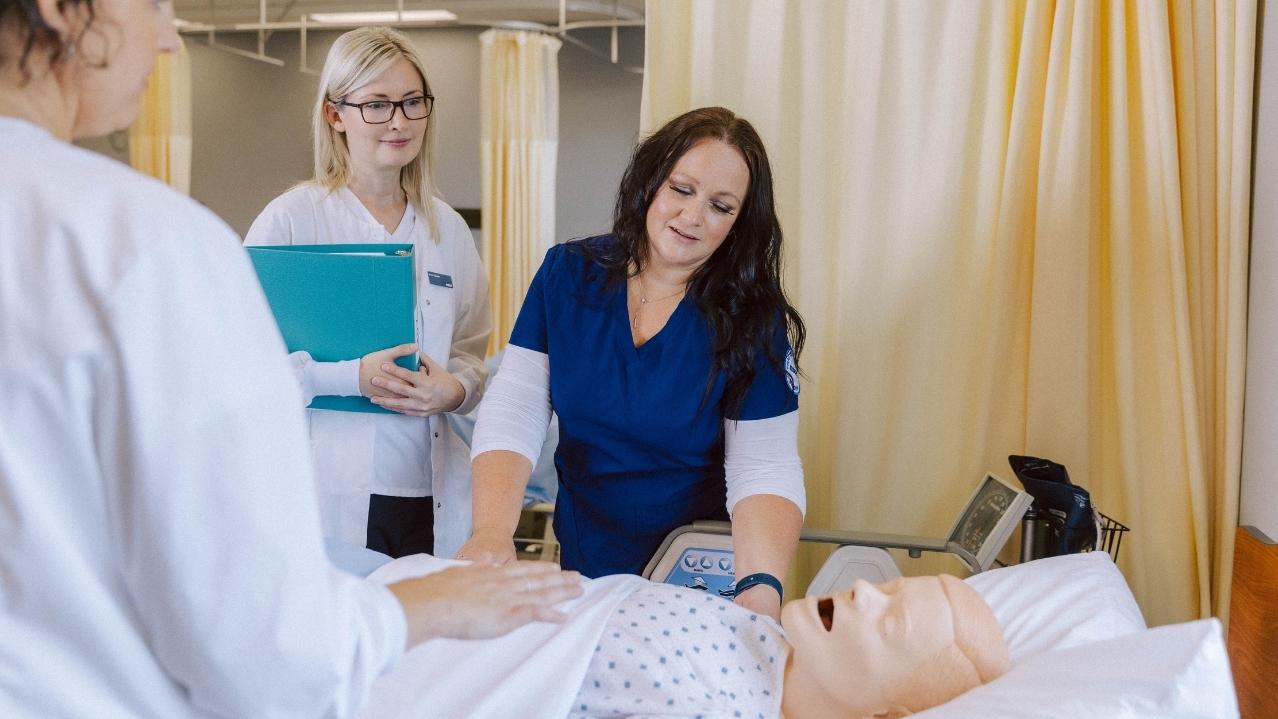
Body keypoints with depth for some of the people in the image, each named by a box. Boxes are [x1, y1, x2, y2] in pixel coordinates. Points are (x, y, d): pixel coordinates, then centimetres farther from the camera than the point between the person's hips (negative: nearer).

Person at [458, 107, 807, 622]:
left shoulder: (755, 319, -14)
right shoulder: (568, 274, -8)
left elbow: (765, 469, -20)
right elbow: (513, 412, -14)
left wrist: (762, 588, -39)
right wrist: (492, 531, -31)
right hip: (582, 563, 2)